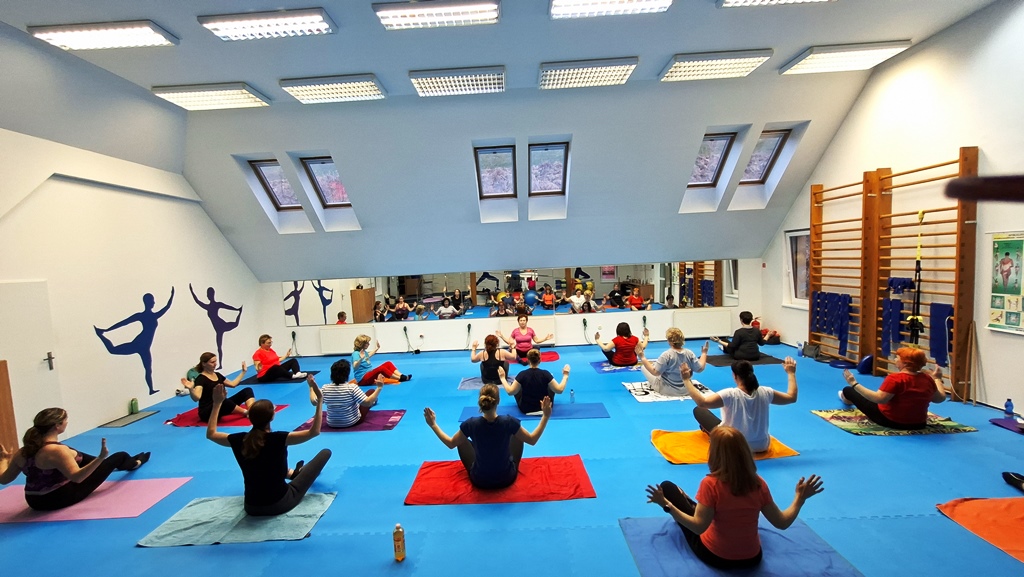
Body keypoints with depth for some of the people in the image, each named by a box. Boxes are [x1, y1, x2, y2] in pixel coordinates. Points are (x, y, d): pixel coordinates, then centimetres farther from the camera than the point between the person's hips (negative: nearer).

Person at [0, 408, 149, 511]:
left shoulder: (22, 452, -6)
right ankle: (133, 463, 42)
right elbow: (77, 477, -37)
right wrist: (100, 458, -42)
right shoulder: (57, 450, -29)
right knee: (119, 457, 5)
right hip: (63, 498, -7)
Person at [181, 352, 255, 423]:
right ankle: (246, 412, -19)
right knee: (224, 401, -42)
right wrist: (191, 389, -48)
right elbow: (196, 398, -28)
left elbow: (233, 384, 25)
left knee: (247, 390, -7)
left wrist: (243, 371, 29)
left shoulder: (217, 375, 12)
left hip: (222, 406, 8)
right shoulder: (201, 379, -12)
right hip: (207, 412, -8)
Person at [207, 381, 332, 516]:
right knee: (325, 452, 8)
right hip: (281, 504, -4)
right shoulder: (278, 439, -24)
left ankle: (291, 473, 49)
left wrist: (217, 403, 10)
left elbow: (211, 433, 8)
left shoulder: (239, 440, -12)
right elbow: (314, 431, -23)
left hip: (252, 508, 4)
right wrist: (319, 399, -25)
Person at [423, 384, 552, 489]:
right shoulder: (509, 422, -24)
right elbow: (532, 440, -9)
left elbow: (450, 443, -5)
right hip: (507, 478, 0)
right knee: (517, 436, 19)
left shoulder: (471, 424, -22)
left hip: (479, 480, 0)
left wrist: (433, 424, 3)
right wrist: (545, 416, -6)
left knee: (462, 441, 20)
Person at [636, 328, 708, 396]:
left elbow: (655, 372, -24)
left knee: (643, 367, 4)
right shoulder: (689, 353, -12)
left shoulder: (666, 355, -25)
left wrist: (642, 357, -21)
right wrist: (704, 353, 10)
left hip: (668, 390, -6)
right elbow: (700, 368, -3)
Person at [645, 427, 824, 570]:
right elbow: (782, 523, -6)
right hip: (752, 558, 4)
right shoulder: (759, 483, -13)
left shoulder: (710, 484, -26)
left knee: (668, 487, 5)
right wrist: (800, 498, 6)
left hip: (715, 556, -4)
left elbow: (699, 526, -27)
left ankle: (690, 508, 35)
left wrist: (667, 505, -25)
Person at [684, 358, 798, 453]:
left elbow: (701, 402, -33)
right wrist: (791, 373, 12)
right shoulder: (765, 392, -14)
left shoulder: (730, 395, -27)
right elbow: (792, 397, 2)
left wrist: (686, 379, -28)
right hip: (761, 446, 5)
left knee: (699, 410, 10)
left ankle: (708, 430, 39)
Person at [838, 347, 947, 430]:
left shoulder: (895, 378, -24)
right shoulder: (927, 378, -4)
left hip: (890, 421, -6)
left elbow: (879, 398, -31)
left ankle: (848, 399, 48)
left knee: (847, 390, 12)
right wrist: (937, 378, 24)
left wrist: (854, 384, -28)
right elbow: (941, 398, 11)